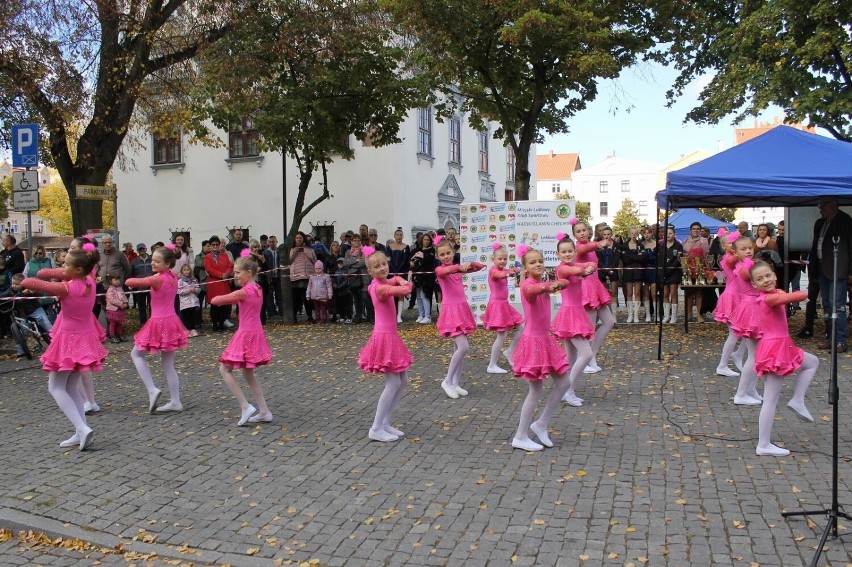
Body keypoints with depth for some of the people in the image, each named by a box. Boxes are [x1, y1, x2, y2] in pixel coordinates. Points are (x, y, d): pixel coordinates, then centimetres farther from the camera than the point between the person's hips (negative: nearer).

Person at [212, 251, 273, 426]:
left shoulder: (245, 291, -18)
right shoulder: (257, 289, 7)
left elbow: (215, 300, -11)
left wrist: (216, 299, 10)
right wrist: (223, 299, 5)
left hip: (245, 335, -8)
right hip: (255, 334, 8)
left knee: (225, 369, 3)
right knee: (248, 373, 17)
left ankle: (245, 407, -3)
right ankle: (264, 412, 16)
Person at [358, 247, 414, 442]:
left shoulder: (385, 283, 9)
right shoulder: (380, 288, -19)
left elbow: (397, 279, 29)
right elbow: (406, 290, -31)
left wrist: (401, 282, 5)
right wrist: (405, 285, -7)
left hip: (390, 336, 10)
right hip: (384, 337, -10)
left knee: (403, 381, 13)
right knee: (393, 383, -8)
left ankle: (385, 423, 17)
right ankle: (376, 429, -1)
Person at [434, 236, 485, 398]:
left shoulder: (458, 268, 11)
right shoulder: (439, 270, -7)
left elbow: (480, 267, 10)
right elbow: (447, 270, -32)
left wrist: (470, 264, -10)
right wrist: (460, 266, -46)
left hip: (462, 309, 7)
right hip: (451, 310, -7)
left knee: (459, 348, 9)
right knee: (463, 347, -15)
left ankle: (456, 384, 18)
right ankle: (448, 381, -2)